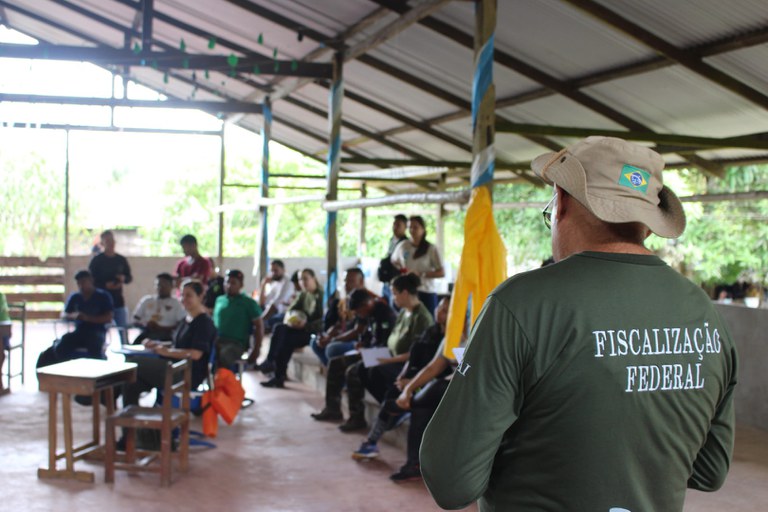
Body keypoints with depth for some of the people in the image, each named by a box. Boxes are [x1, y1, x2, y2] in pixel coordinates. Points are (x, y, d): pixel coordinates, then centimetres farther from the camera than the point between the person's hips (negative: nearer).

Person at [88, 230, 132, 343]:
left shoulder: (121, 260, 8)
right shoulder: (96, 260, -2)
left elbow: (130, 277, 14)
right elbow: (91, 280, -4)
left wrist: (124, 279, -9)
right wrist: (105, 285, -19)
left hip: (119, 301, 3)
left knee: (123, 330, 3)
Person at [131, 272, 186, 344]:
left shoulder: (176, 304, 8)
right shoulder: (146, 300, 18)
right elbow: (135, 320, 16)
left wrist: (162, 328, -14)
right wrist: (145, 325, -6)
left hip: (165, 337, -2)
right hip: (146, 335, 2)